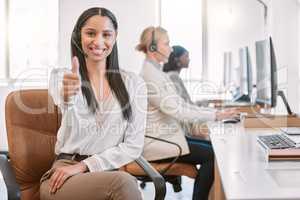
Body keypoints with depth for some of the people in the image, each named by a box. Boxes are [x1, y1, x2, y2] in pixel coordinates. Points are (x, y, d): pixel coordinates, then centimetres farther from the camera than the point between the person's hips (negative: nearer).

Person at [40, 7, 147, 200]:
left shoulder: (134, 83, 7)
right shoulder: (61, 77, 3)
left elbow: (134, 146, 2)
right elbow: (74, 138, -14)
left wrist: (84, 166, -9)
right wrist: (68, 101, -36)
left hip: (110, 172, 2)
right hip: (65, 176, -2)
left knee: (123, 182, -32)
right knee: (122, 182, -31)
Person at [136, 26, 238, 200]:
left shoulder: (157, 71, 12)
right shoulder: (149, 75, -19)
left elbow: (180, 103, 11)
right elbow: (176, 111, -24)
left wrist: (215, 113, 2)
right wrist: (214, 116, -21)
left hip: (165, 135, 10)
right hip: (156, 142, -10)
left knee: (212, 146, 6)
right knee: (211, 155, -10)